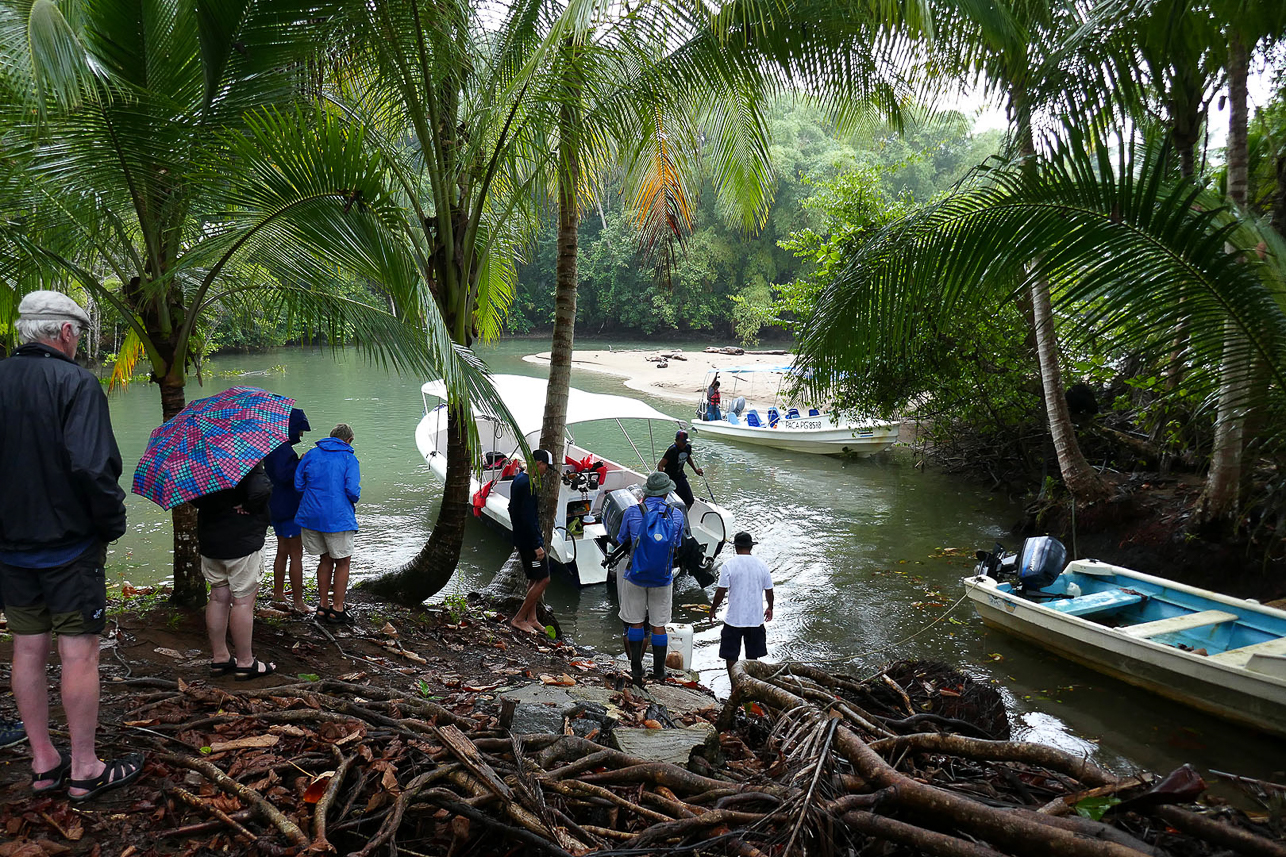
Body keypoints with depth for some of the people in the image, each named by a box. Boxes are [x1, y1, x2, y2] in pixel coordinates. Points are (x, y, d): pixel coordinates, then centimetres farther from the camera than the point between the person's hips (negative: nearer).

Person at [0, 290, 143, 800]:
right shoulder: (75, 382, -15)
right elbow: (92, 467, -25)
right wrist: (112, 523, -10)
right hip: (70, 544, -6)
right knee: (78, 653, 2)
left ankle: (43, 763, 25)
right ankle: (85, 771, 11)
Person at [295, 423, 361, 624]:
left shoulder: (311, 454, 7)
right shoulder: (349, 459, -5)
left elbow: (298, 485, 7)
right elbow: (353, 492, -14)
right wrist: (355, 497, 7)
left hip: (310, 516, 5)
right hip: (338, 518, -5)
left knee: (326, 560, 18)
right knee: (343, 562, 8)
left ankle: (323, 606, 22)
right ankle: (337, 609, 10)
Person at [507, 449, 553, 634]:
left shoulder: (519, 479, 11)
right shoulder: (528, 484, -21)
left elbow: (513, 509, 20)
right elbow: (528, 517, -25)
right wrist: (537, 545, -22)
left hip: (521, 538, 11)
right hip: (529, 540, -11)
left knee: (534, 579, 17)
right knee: (543, 579, -5)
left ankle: (531, 619, 23)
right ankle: (519, 619, 2)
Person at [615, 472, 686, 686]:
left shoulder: (632, 512, -10)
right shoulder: (676, 515, -5)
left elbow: (621, 541, 7)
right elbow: (676, 547, 9)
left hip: (635, 577, -1)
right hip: (663, 579, 1)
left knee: (636, 623, 11)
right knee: (659, 625, 11)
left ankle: (636, 671, 15)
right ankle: (659, 672, 18)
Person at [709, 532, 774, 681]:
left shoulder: (729, 564, -10)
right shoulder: (762, 565, 0)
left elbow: (721, 592, -10)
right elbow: (769, 591, 7)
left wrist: (712, 610, 4)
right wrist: (770, 608, 25)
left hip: (734, 619, -3)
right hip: (756, 618, 3)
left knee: (731, 657, 9)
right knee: (752, 658, 15)